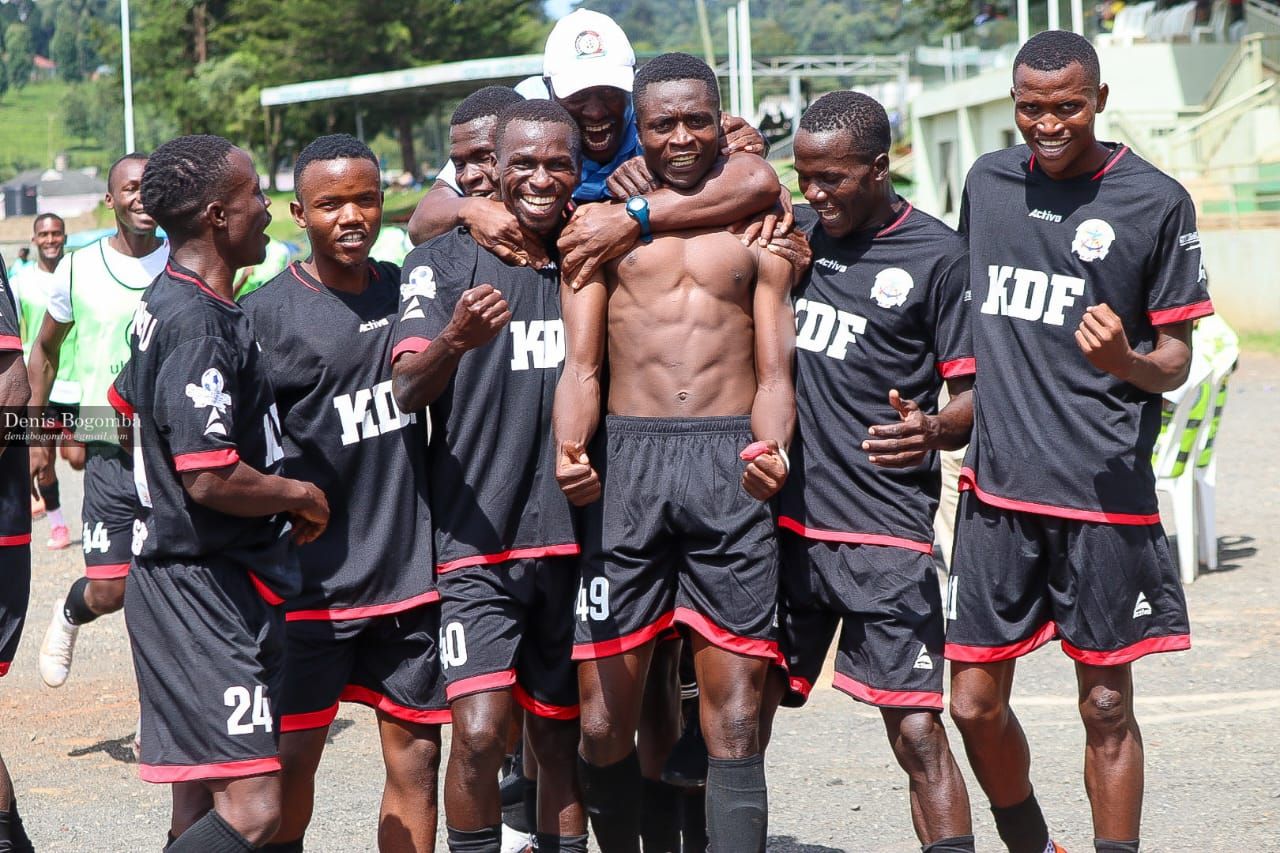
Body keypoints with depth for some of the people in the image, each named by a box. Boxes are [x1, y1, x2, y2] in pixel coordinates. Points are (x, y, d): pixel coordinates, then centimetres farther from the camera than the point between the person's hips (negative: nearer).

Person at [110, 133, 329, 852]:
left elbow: (127, 403, 31)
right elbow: (212, 480, -27)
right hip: (210, 594, -11)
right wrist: (302, 496, -9)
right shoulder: (199, 325, -20)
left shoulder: (165, 304, 12)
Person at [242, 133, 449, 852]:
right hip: (313, 577, -4)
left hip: (412, 569, 4)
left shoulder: (408, 290, 8)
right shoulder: (266, 314, -5)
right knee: (293, 755, 1)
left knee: (416, 753, 6)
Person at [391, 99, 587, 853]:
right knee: (480, 732, -16)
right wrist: (456, 339, -35)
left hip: (571, 537, 4)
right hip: (477, 535, -4)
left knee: (562, 737, 9)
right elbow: (408, 389, -14)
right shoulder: (446, 264, -2)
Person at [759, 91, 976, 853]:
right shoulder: (794, 234, 11)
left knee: (917, 730, -8)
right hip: (783, 520, 5)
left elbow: (978, 394, -2)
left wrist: (932, 430, -25)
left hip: (885, 536, -5)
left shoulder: (937, 256, -2)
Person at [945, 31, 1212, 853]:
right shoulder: (988, 180, 9)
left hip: (1105, 493, -4)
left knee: (1107, 706, 3)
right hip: (997, 487, 4)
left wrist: (1127, 362, -21)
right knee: (975, 704, 5)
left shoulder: (1156, 201, -4)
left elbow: (1176, 360, -1)